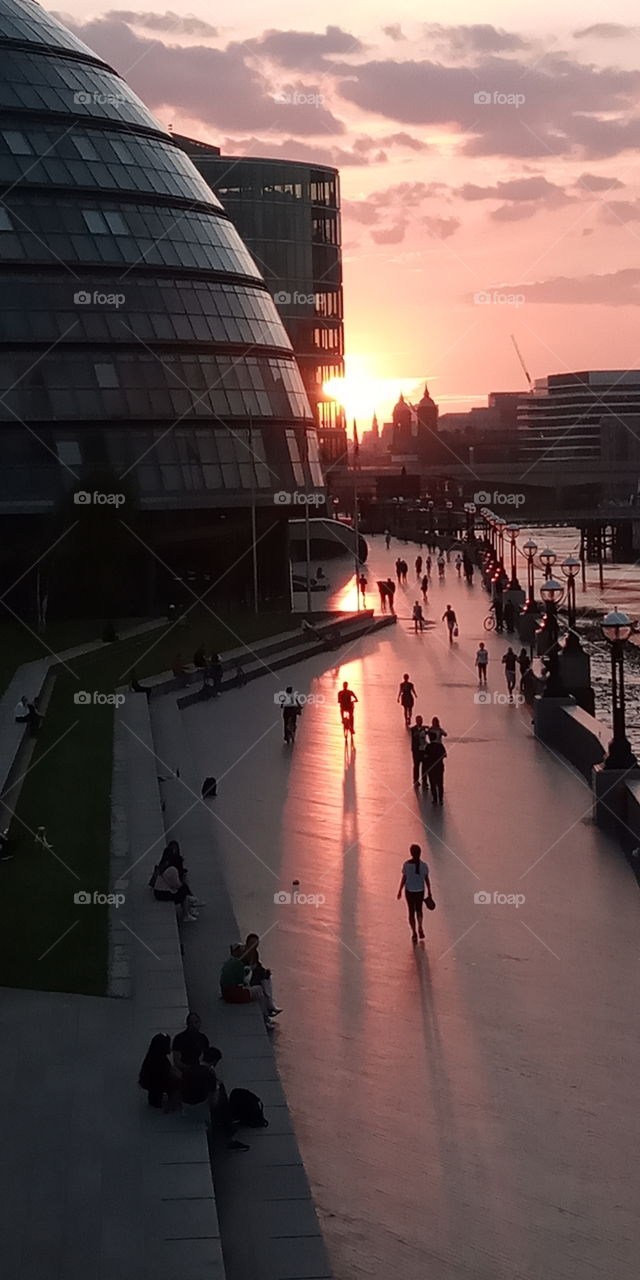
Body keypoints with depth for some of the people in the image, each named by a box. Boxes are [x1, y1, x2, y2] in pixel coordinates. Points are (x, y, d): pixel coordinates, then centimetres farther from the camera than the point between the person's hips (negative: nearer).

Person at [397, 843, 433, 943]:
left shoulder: (406, 864, -14)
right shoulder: (423, 865, -11)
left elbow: (404, 879, -9)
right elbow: (427, 880, -4)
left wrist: (400, 891, 3)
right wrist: (429, 892, 7)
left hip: (409, 891, -1)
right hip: (420, 891, 1)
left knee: (411, 911, 12)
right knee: (419, 910, 24)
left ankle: (414, 933, 12)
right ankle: (420, 928, 8)